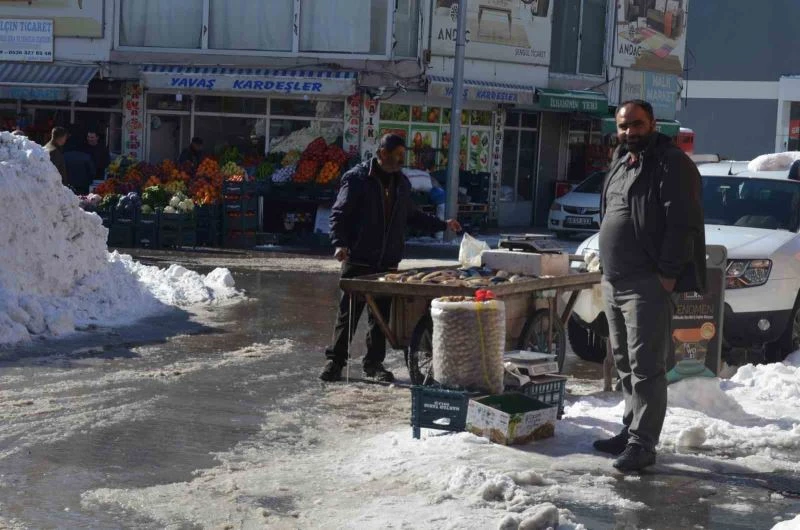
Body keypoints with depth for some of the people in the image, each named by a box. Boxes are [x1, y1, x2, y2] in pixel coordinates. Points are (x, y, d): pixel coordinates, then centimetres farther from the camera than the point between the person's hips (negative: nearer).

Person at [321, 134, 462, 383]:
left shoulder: (402, 182, 14)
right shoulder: (357, 178, -6)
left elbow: (412, 215, 25)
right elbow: (339, 214, -8)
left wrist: (443, 224, 19)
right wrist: (340, 243, -21)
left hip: (388, 263, 5)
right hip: (359, 261, -5)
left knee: (382, 315, 8)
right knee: (348, 312, -2)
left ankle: (374, 362, 18)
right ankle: (335, 361, 6)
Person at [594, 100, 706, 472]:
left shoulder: (671, 164, -9)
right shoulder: (621, 164, 19)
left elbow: (683, 223, -16)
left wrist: (667, 274, -19)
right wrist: (607, 268, 18)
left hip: (646, 285, -9)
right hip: (614, 283, 9)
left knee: (645, 366, -7)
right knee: (625, 363, 15)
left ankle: (643, 444, -5)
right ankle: (632, 429, 26)